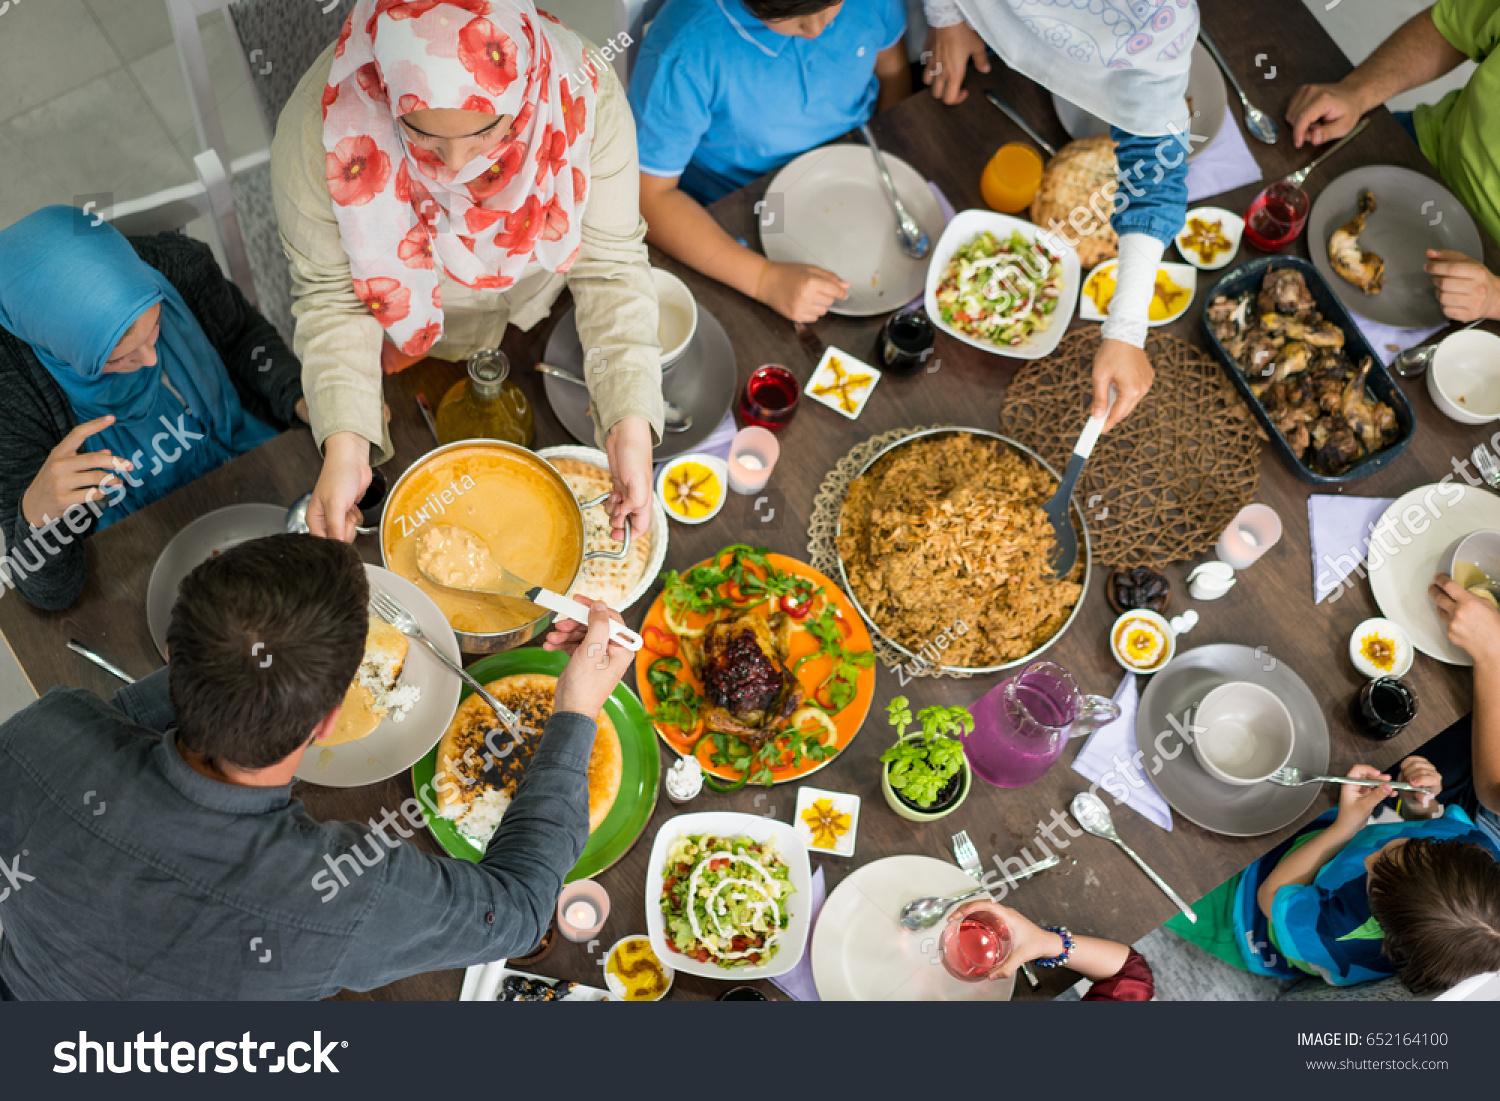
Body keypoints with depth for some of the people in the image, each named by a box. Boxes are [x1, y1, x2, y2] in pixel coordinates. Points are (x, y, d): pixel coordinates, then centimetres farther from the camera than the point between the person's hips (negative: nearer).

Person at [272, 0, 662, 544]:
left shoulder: (584, 92, -34)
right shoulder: (319, 126, -36)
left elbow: (610, 266, -26)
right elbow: (333, 295, -25)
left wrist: (631, 424, -35)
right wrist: (343, 444, -38)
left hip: (541, 319, 1)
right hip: (411, 347, 0)